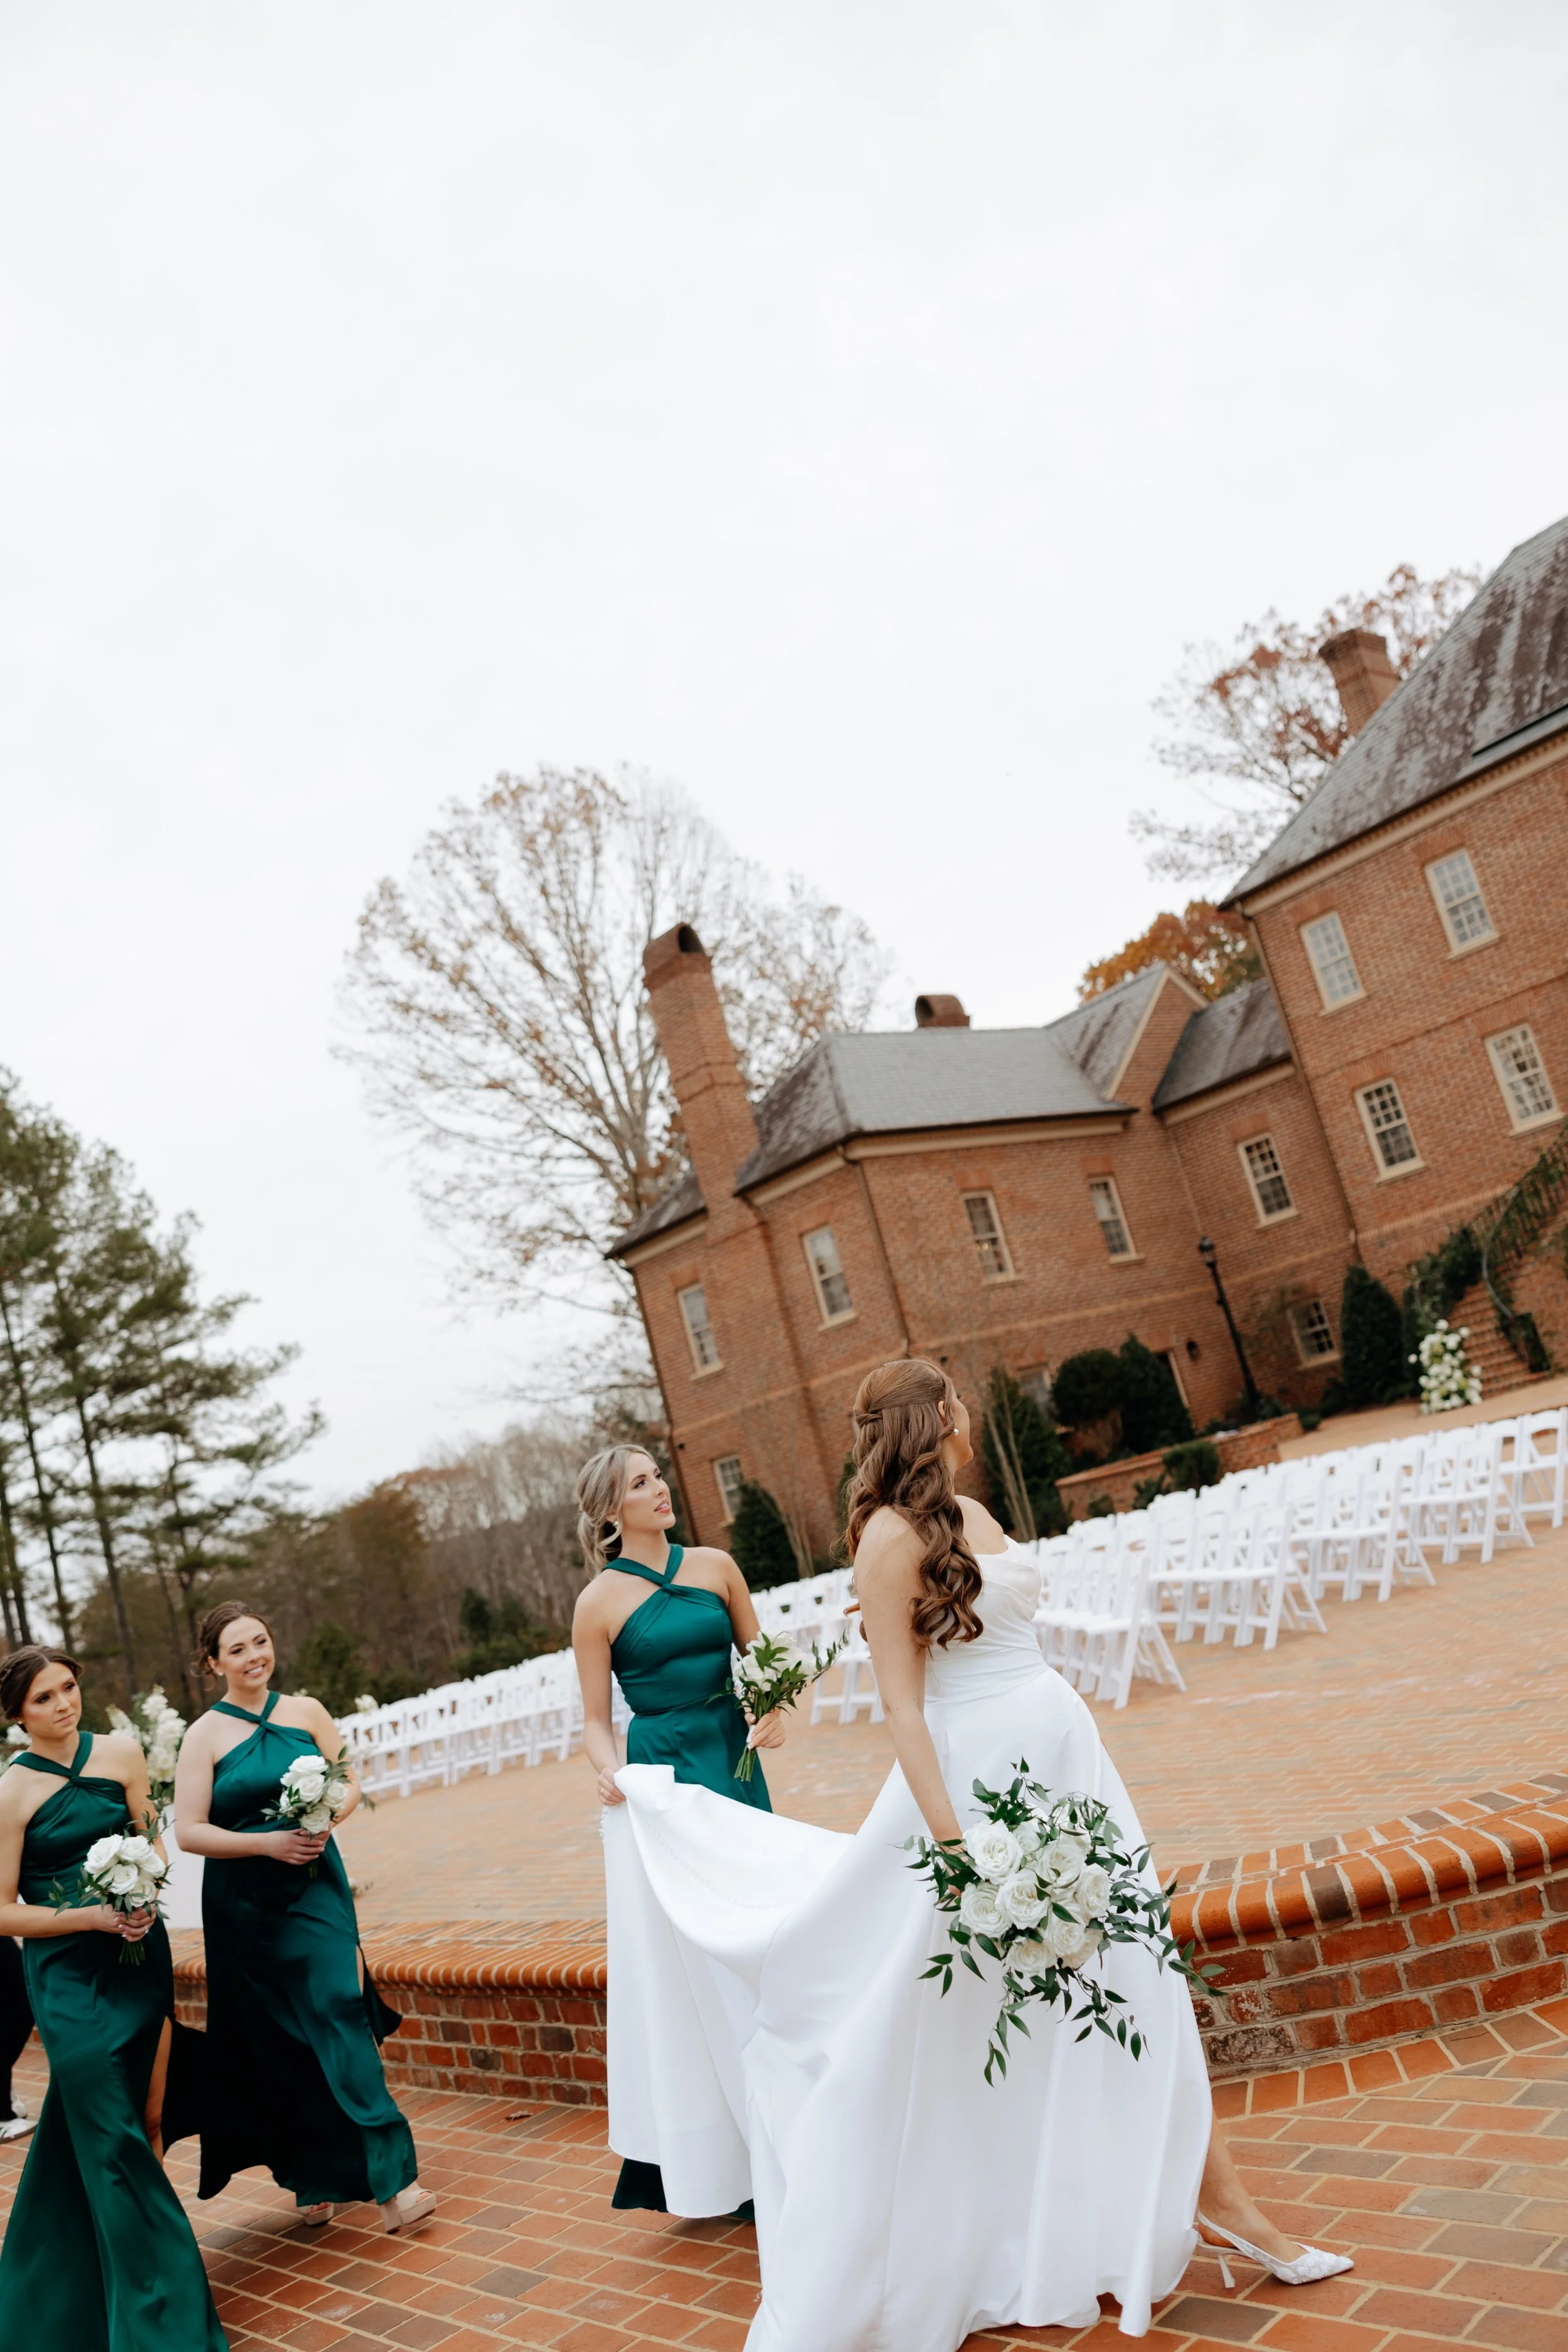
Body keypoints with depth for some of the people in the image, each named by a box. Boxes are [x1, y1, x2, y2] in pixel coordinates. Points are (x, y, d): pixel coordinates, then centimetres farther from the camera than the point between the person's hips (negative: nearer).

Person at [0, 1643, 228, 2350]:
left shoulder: (121, 1753, 0)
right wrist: (93, 1916, -16)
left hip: (139, 1954, 4)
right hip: (69, 1977, -4)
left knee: (148, 2121, 9)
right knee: (111, 2140, 1)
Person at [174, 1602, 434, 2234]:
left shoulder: (306, 1712, 3)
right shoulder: (205, 1736, -4)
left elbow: (348, 1784, 8)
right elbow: (189, 1832, -8)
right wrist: (267, 1842, -18)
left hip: (317, 1887, 1)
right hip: (245, 1907, -1)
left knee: (341, 2022, -6)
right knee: (277, 2043, 5)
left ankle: (391, 2179, -1)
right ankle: (308, 2179, 21)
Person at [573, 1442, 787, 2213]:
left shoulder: (714, 1566, 3)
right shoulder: (599, 1602, -5)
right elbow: (596, 1719, 0)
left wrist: (774, 1711, -8)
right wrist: (609, 1770, -19)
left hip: (735, 1764, 4)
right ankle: (690, 2154, 12)